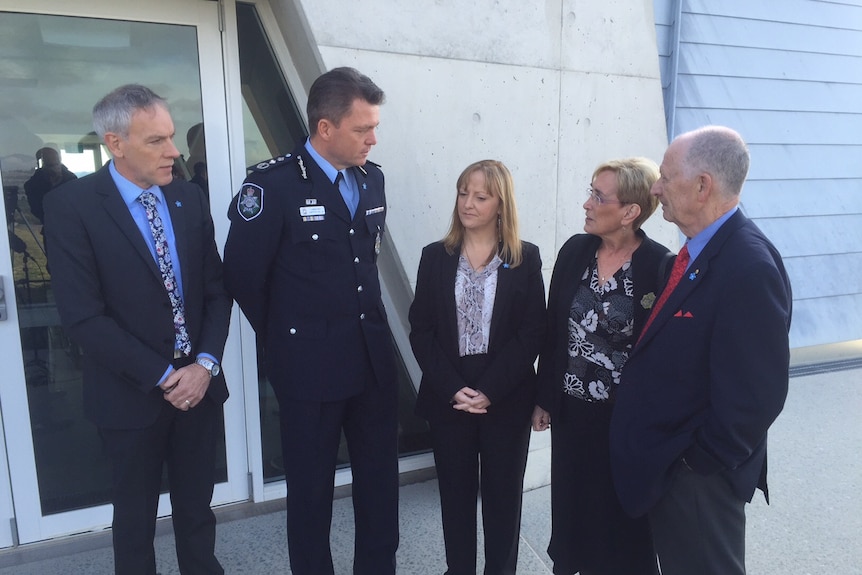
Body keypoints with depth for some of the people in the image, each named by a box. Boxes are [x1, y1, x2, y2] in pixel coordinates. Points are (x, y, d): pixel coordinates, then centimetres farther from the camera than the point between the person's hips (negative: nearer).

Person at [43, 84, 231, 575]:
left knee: (197, 508, 19)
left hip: (199, 384, 4)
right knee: (136, 516, 18)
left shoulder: (191, 199, 2)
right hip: (132, 394, -3)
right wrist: (162, 376, -16)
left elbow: (217, 290, 2)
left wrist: (206, 363, -11)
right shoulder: (71, 206, -12)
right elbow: (83, 315, -16)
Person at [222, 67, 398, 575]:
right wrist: (284, 338, 3)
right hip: (311, 365, -5)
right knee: (312, 488, 13)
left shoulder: (373, 178, 5)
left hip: (375, 357, 6)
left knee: (381, 480, 16)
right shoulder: (273, 183, -14)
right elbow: (243, 275, -7)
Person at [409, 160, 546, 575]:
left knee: (503, 493, 11)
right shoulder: (436, 257, 3)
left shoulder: (525, 259, -1)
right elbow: (421, 331, -1)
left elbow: (532, 333, -5)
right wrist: (453, 388, -12)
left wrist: (489, 390, -14)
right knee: (455, 492, 12)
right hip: (447, 397, 1)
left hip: (507, 398, -1)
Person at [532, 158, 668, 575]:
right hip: (571, 409, 4)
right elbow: (553, 330, 4)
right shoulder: (574, 251, -2)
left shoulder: (660, 266, -15)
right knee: (574, 507, 19)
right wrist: (544, 397, 7)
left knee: (621, 515, 15)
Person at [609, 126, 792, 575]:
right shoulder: (699, 252, 3)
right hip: (669, 467, 8)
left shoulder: (749, 268, -26)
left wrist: (698, 461, -15)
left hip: (697, 474, -8)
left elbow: (756, 395, -26)